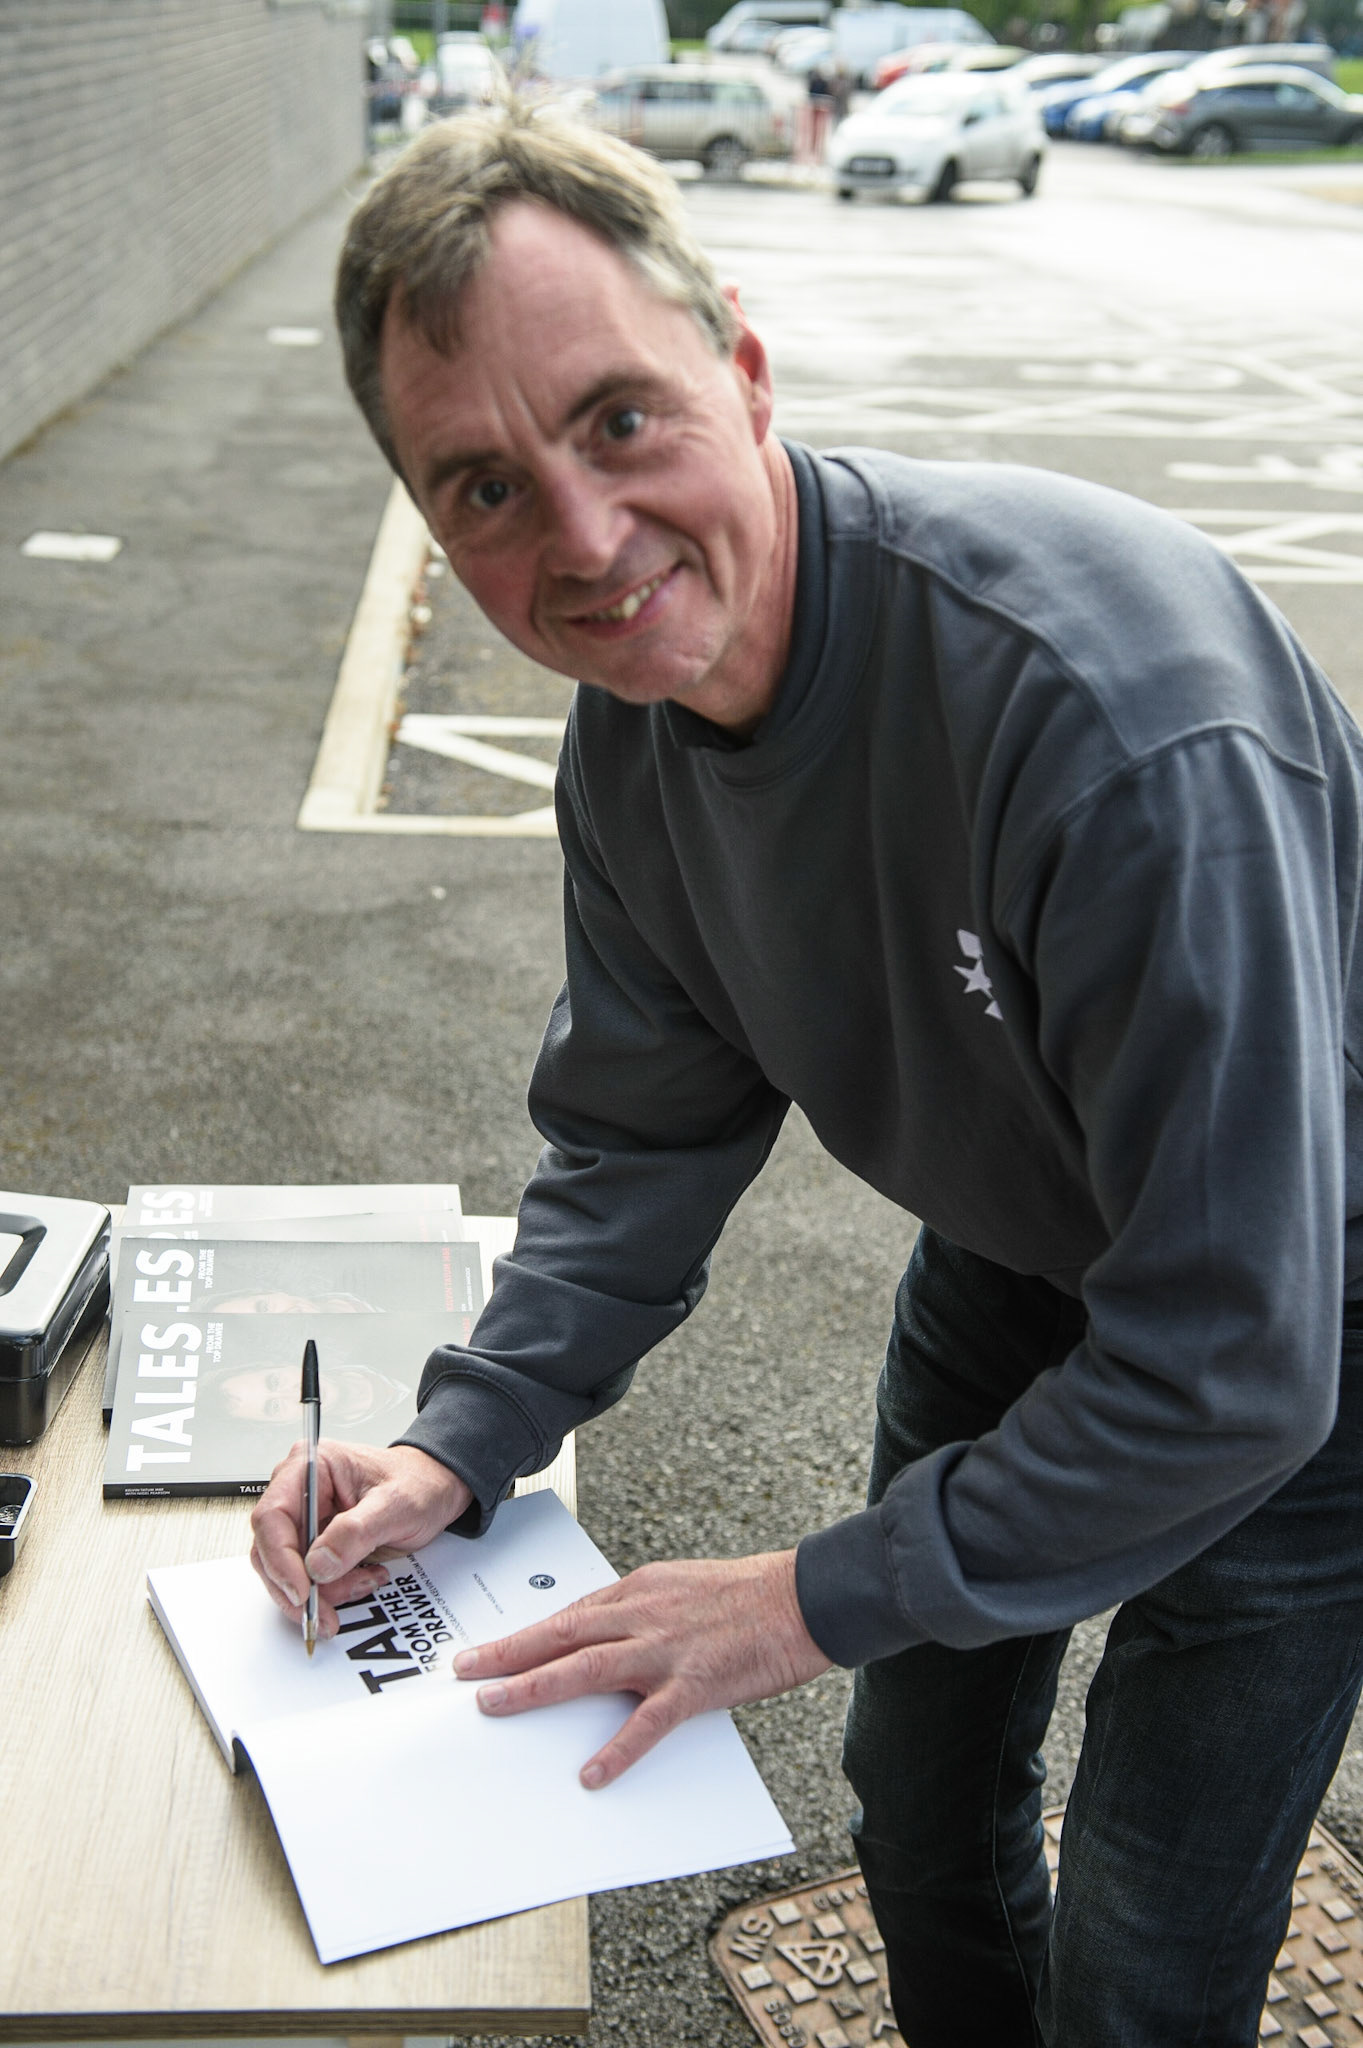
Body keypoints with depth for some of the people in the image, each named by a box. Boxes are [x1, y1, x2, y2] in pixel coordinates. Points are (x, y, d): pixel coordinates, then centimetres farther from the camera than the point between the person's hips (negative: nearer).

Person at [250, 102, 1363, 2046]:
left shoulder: (1109, 704, -39)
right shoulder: (634, 725, -14)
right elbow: (642, 1133, 1)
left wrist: (819, 1596, -25)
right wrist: (463, 1441, -13)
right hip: (1013, 1250, 7)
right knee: (924, 1808, 23)